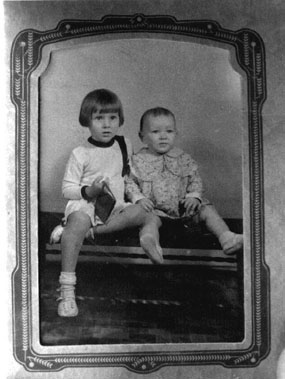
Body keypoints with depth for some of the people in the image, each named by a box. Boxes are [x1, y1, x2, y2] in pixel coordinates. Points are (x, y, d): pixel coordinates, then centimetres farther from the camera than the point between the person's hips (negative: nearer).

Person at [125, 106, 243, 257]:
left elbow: (195, 180, 10)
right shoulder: (138, 161, 1)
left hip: (182, 207, 2)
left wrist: (194, 195, -9)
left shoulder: (183, 159, 8)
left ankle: (225, 236, -23)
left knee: (207, 210, -15)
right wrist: (139, 198, -15)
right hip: (155, 209, -2)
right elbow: (129, 182, 2)